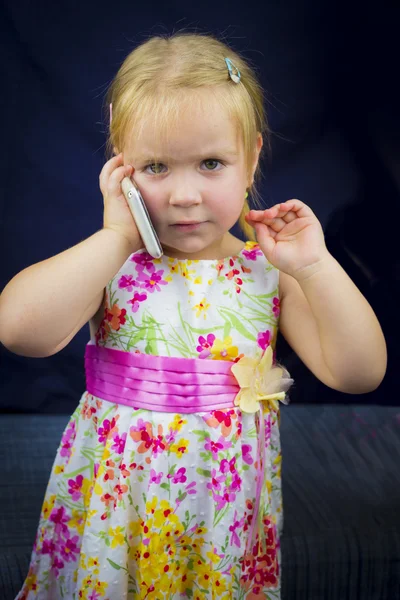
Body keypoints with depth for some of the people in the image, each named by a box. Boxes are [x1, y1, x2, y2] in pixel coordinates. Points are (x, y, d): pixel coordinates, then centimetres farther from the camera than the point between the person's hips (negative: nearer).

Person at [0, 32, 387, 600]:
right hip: (116, 506, -1)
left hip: (229, 512, 1)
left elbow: (360, 373, -8)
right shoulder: (110, 263, -8)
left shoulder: (269, 271, -4)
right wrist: (117, 237, -22)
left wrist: (314, 266, -17)